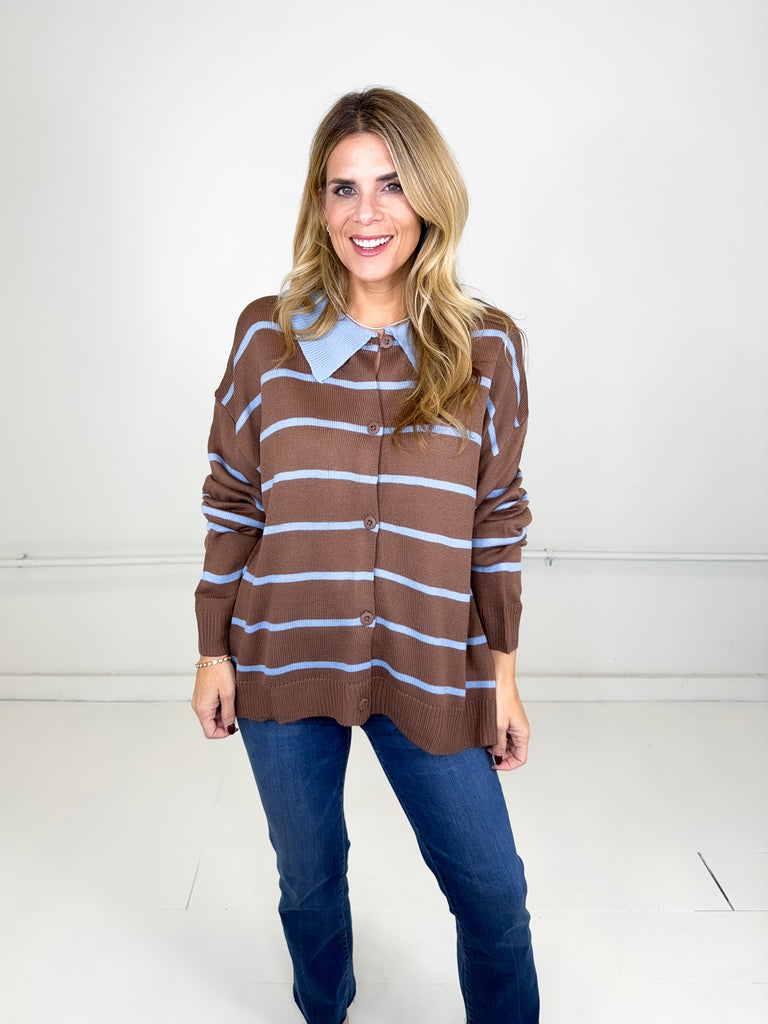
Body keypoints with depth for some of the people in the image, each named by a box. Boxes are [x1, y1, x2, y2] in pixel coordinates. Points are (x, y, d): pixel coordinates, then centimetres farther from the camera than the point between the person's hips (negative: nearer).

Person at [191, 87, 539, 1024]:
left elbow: (497, 521, 2)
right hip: (283, 665, 1)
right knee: (308, 876, 20)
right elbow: (231, 505, 2)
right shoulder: (266, 334, -3)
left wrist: (502, 676, 3)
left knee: (492, 892, 9)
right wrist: (214, 653, 2)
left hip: (430, 672, 0)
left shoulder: (486, 349, -3)